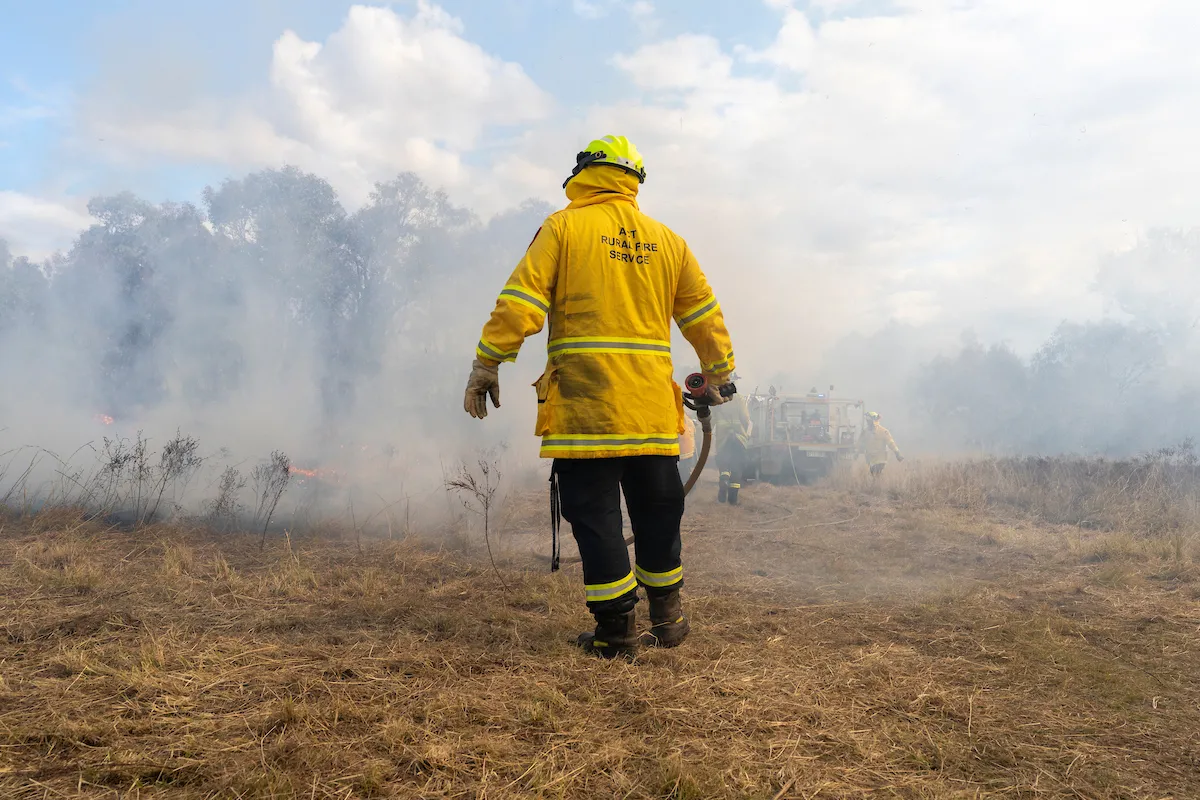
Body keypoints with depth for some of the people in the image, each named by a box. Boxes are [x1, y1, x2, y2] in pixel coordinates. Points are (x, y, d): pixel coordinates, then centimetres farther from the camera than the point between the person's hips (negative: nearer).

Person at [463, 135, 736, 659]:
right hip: (653, 407, 5)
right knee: (656, 512, 16)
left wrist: (485, 365, -1)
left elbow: (519, 302, -7)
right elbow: (705, 317, 19)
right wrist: (717, 374, 31)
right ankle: (667, 617, 28)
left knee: (595, 515, 3)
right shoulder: (666, 239, 14)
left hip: (584, 402, -4)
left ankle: (617, 631, 7)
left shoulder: (563, 227, 2)